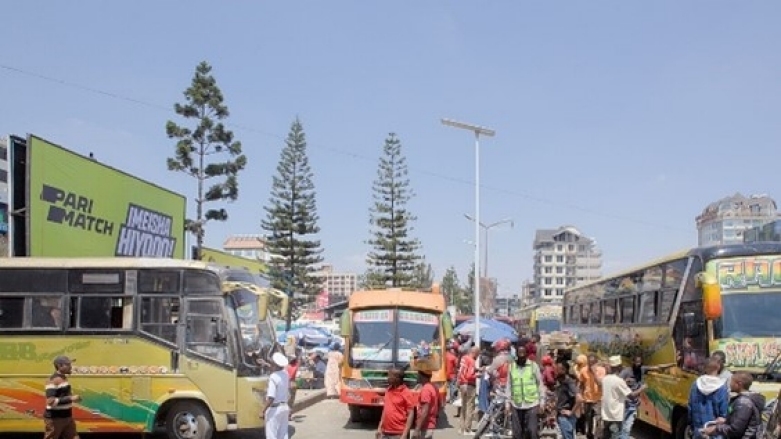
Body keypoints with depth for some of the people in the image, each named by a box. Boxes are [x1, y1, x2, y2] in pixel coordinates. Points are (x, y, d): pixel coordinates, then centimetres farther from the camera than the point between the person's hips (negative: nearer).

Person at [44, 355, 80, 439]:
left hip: (67, 417, 9)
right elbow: (51, 401, -27)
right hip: (54, 419, -9)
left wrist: (72, 397, 8)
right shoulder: (53, 380, -18)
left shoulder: (64, 378, 10)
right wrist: (70, 398, -26)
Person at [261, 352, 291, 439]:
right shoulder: (285, 374, 1)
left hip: (274, 409, -7)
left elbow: (271, 398, -25)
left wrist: (263, 411, -17)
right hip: (284, 407, 7)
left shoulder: (273, 377, -21)